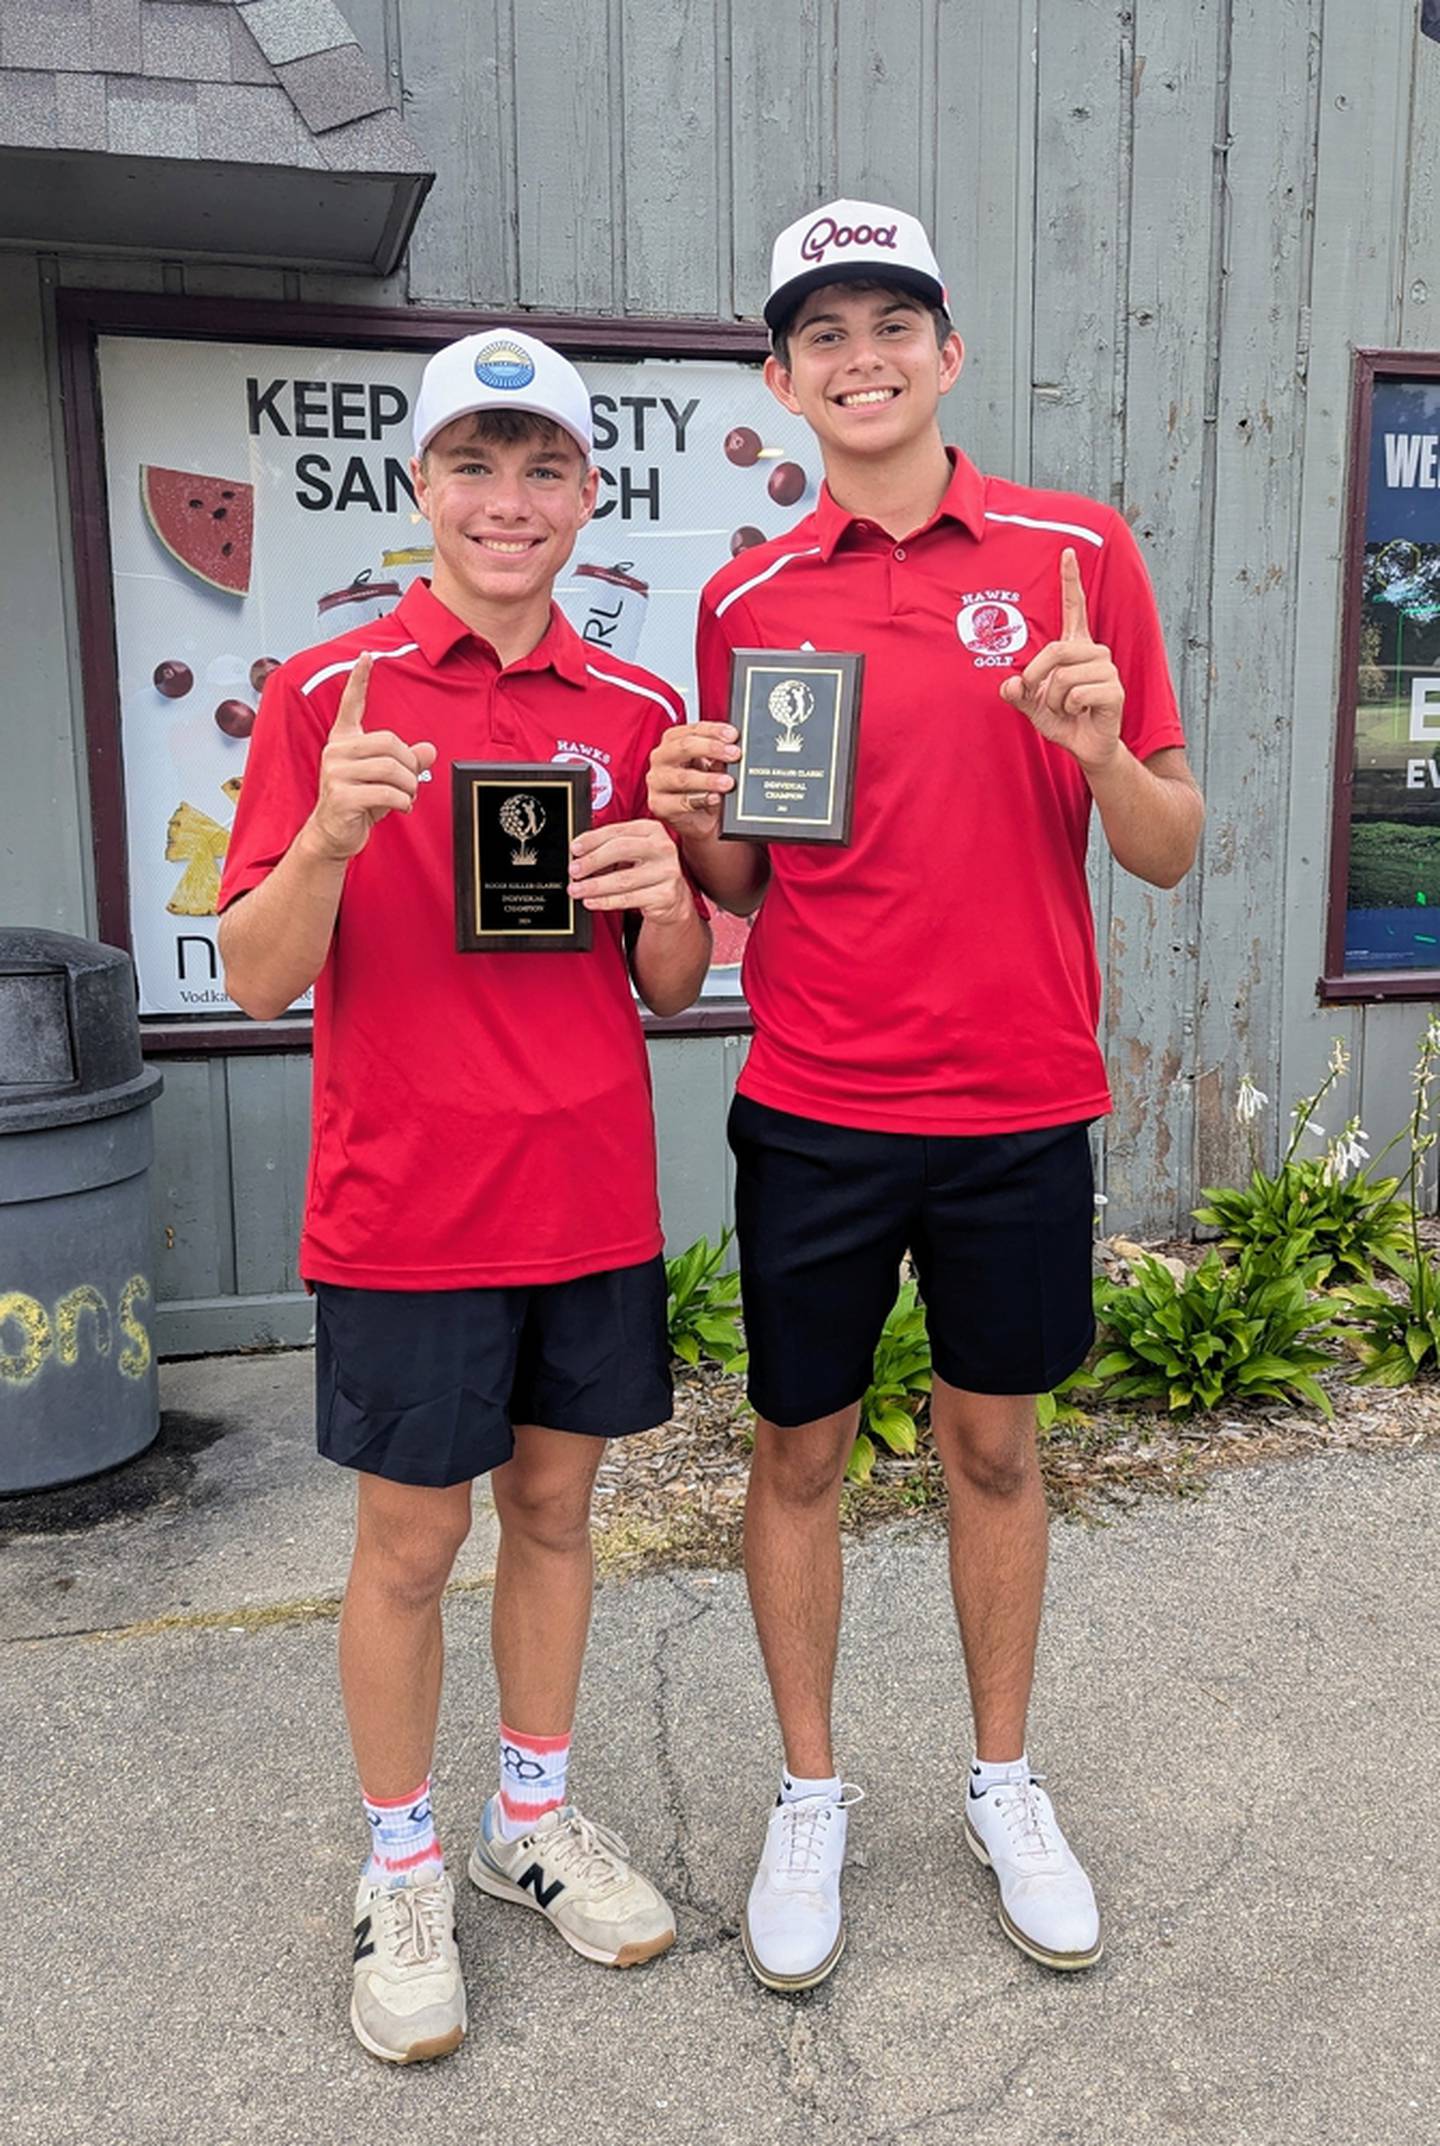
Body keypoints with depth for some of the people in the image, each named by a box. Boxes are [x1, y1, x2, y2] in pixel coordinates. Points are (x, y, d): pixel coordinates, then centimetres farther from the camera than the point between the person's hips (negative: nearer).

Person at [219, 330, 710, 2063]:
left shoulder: (636, 713, 5)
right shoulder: (327, 694, -5)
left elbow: (671, 991, 7)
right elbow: (257, 979, -7)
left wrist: (667, 899, -15)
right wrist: (330, 837, -26)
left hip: (591, 1195, 4)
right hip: (406, 1204, -3)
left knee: (554, 1504, 16)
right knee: (408, 1540, 9)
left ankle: (534, 1818, 37)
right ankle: (402, 1872, 31)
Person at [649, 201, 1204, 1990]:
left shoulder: (1075, 551, -1)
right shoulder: (745, 599, 4)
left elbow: (1168, 855, -1)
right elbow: (744, 886, 9)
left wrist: (1101, 747, -20)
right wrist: (696, 818, -12)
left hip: (1019, 1102, 0)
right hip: (814, 1108, 1)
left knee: (996, 1446, 14)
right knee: (798, 1452, 10)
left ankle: (1002, 1782, 36)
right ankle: (810, 1799, 32)